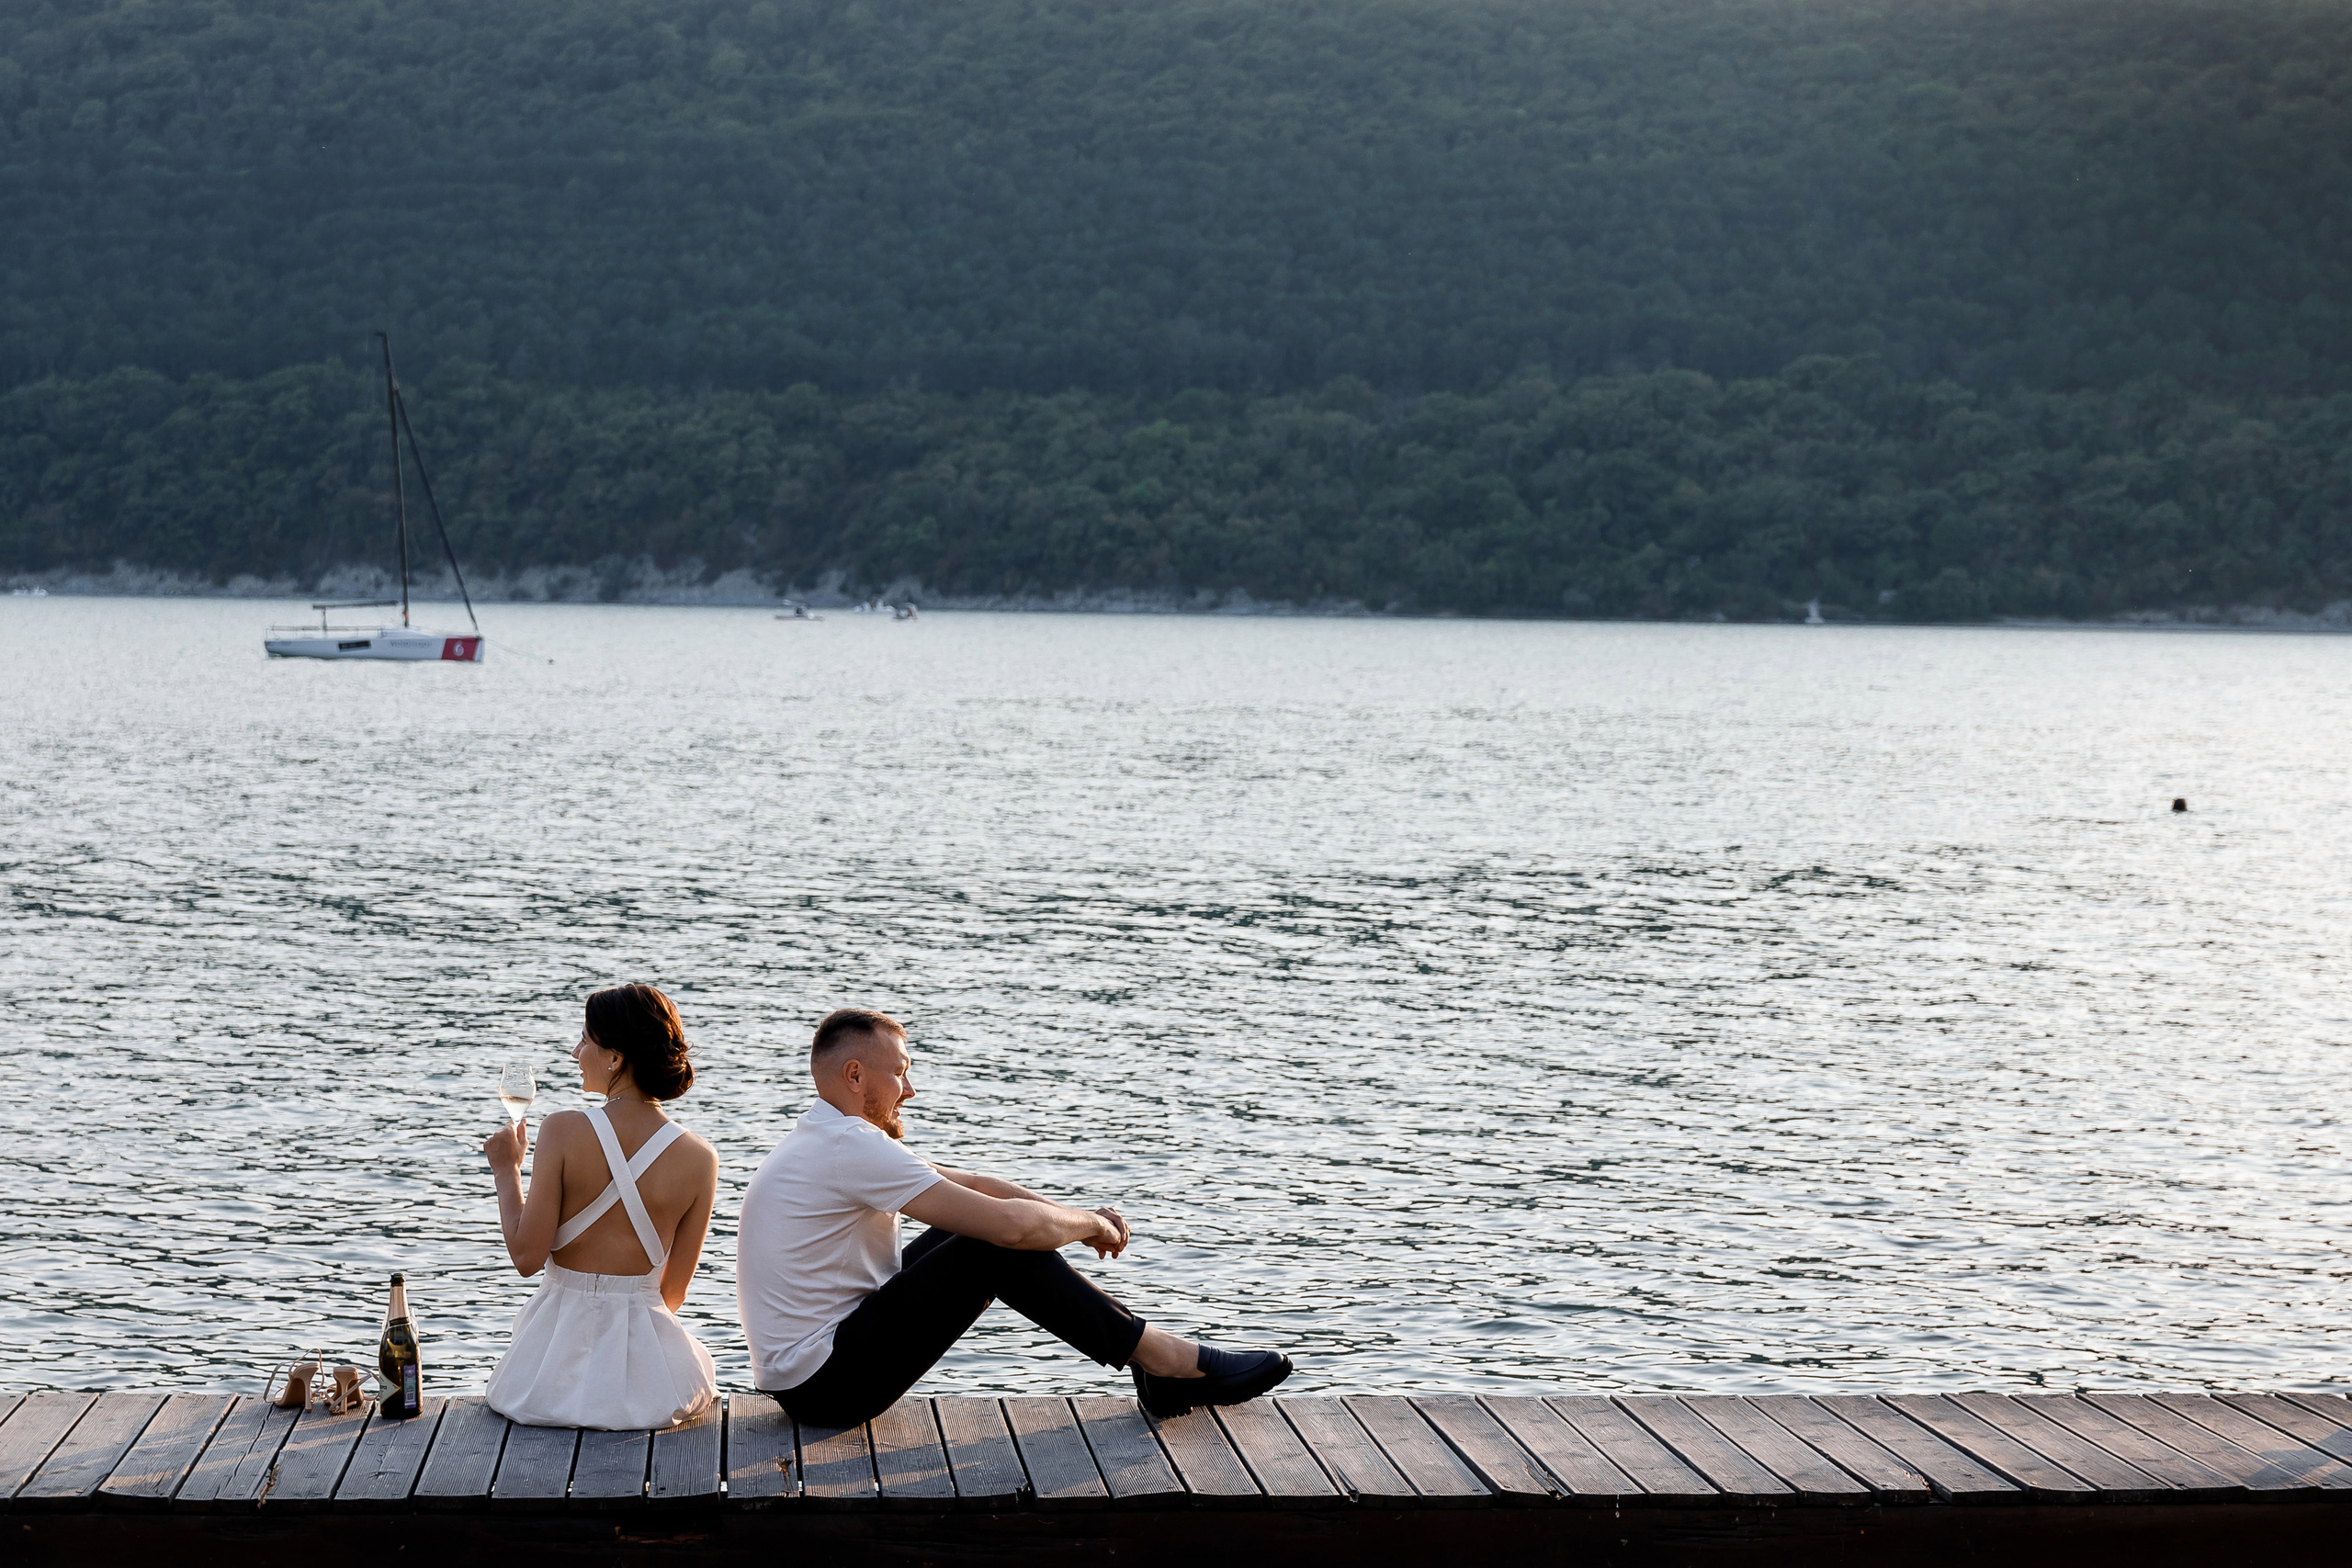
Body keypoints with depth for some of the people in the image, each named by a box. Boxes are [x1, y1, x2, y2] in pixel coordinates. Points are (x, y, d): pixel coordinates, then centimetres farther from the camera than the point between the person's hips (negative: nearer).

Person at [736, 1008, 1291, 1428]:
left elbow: (974, 1186, 18)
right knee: (1001, 1248, -15)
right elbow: (1013, 1225, -23)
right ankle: (1164, 1361, -5)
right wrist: (1092, 1223, -3)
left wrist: (1078, 1217, 7)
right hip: (828, 1385, -10)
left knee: (983, 1225, 12)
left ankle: (1152, 1353, 13)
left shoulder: (831, 1139, 13)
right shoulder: (850, 1147, -20)